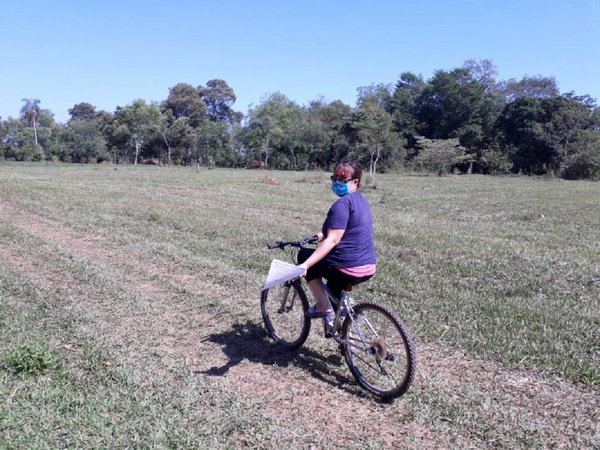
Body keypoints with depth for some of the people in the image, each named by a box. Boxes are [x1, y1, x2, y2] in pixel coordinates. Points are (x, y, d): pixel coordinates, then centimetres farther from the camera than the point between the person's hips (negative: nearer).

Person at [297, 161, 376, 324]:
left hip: (348, 269, -10)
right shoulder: (361, 200, 13)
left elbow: (332, 241, -24)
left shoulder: (342, 203, -17)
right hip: (368, 267, 10)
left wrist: (306, 264, -27)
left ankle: (323, 307, 7)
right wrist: (324, 235, 38)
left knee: (304, 255, 9)